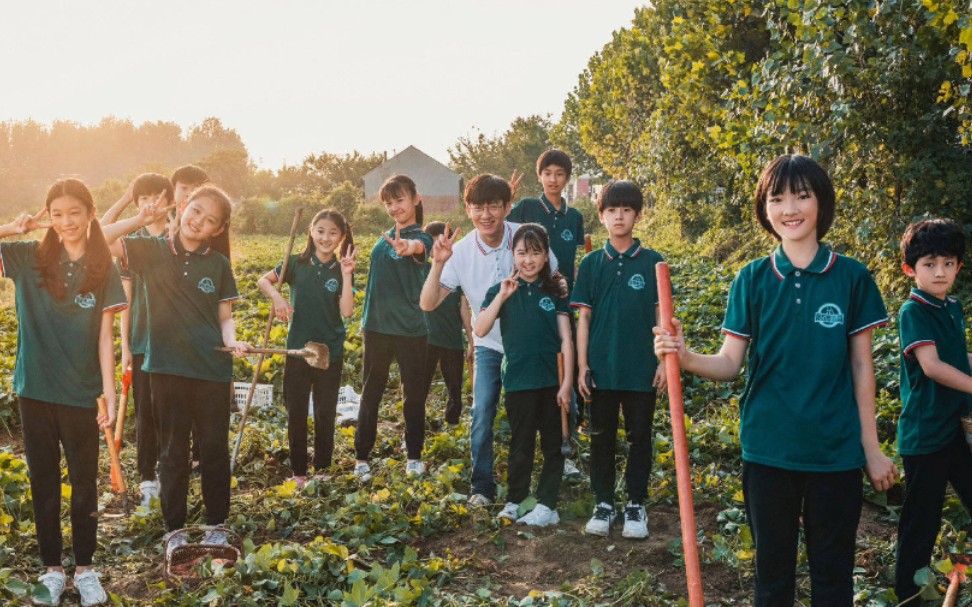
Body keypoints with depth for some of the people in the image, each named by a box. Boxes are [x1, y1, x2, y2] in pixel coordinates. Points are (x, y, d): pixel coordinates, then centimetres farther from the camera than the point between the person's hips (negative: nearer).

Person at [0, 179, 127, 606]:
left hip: (81, 394, -1)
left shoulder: (103, 270, -2)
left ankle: (84, 568, 21)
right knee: (43, 480, 11)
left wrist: (110, 392, -8)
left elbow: (104, 335, -4)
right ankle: (52, 568, 24)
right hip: (35, 390, 1)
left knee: (84, 482, 8)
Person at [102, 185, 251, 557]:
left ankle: (217, 523, 24)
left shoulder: (218, 264, 4)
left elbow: (225, 316, 5)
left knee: (214, 449, 9)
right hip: (167, 368, -1)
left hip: (213, 370, 1)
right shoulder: (151, 251, 1)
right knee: (173, 451, 10)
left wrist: (231, 341, -14)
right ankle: (174, 528, 23)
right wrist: (141, 219, -15)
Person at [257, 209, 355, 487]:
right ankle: (298, 471, 22)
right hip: (297, 349, 1)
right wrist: (277, 298, -14)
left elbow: (347, 311, -14)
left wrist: (346, 276, -21)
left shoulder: (342, 271, -4)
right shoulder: (297, 263, -1)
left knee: (325, 414, 9)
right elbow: (263, 280, 5)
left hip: (330, 352, -1)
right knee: (296, 413, 8)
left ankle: (322, 469, 24)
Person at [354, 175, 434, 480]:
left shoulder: (421, 237, -9)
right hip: (377, 326, 5)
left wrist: (409, 247, -60)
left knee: (414, 393, 7)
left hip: (410, 329, -5)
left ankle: (414, 456, 21)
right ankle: (362, 457, 17)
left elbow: (419, 248, -36)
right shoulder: (385, 237, 8)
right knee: (371, 392, 9)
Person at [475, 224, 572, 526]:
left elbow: (566, 339, 0)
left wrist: (567, 382, -7)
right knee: (521, 444, 9)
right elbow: (480, 330, -9)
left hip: (553, 380, 1)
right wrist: (502, 296, -18)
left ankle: (547, 504, 15)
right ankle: (514, 501, 22)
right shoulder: (501, 290, 2)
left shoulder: (556, 292, 3)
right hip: (519, 380, 0)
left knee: (553, 443, 6)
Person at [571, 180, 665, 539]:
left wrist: (664, 361, -3)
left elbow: (661, 315, 3)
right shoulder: (591, 263, 4)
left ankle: (636, 505, 20)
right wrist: (582, 366, -1)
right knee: (601, 437, 9)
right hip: (602, 367, 1)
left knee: (639, 437, 7)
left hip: (642, 368, -1)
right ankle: (603, 503, 21)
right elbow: (583, 317, 4)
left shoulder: (652, 262, 1)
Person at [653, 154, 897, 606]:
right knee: (773, 569, 14)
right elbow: (730, 363, -2)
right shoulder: (752, 280, -1)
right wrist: (685, 357, -23)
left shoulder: (852, 278, -2)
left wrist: (872, 448, 3)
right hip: (768, 449, 1)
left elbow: (861, 367, 2)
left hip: (837, 451, 0)